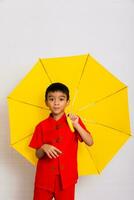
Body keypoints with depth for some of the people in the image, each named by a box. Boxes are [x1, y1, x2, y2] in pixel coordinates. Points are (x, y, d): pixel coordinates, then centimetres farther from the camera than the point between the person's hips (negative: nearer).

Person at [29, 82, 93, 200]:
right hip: (45, 177, 1)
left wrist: (76, 125, -15)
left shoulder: (73, 121, 1)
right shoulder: (42, 126, 1)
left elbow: (90, 142, -5)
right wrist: (44, 147, -17)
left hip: (66, 177, 0)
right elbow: (38, 155, 4)